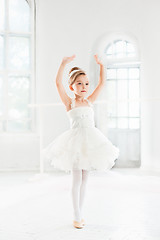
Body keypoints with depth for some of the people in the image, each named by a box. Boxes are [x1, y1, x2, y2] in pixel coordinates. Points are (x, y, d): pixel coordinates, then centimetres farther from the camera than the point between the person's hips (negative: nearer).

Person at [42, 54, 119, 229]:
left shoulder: (90, 101, 10)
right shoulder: (69, 103, -1)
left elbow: (102, 83, 12)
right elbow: (58, 83, -13)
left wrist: (101, 64, 5)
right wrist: (64, 64, -19)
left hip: (90, 141, 5)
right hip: (75, 141, -4)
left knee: (84, 179, 11)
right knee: (77, 179, -2)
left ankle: (80, 213, 22)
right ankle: (77, 216, 9)